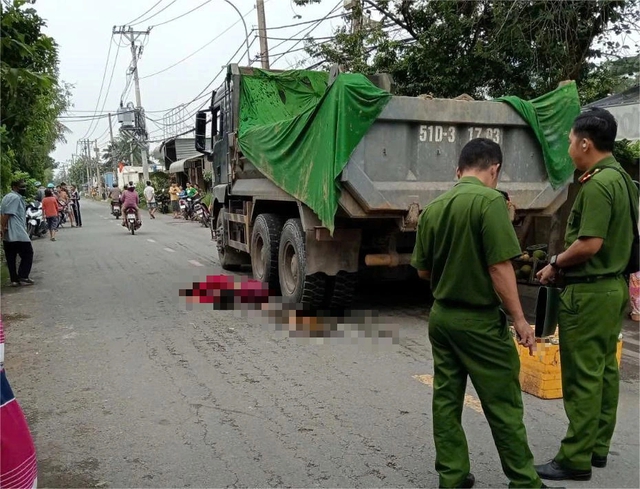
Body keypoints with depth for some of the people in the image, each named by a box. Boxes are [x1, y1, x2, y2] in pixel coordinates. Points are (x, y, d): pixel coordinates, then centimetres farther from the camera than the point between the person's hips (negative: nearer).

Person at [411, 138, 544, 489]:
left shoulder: (433, 207, 3)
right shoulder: (489, 199, -16)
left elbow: (422, 270, 9)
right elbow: (500, 267, -19)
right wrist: (519, 319, -12)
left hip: (441, 316, 6)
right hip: (479, 320, -6)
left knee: (446, 399, 12)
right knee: (503, 405, 6)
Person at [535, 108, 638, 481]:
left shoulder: (597, 184, -20)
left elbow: (589, 244, -24)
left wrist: (555, 264, -10)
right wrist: (564, 260, 11)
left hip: (589, 292, -10)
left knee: (583, 376, -3)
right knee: (605, 370, 15)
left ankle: (576, 459, 6)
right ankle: (599, 447, 26)